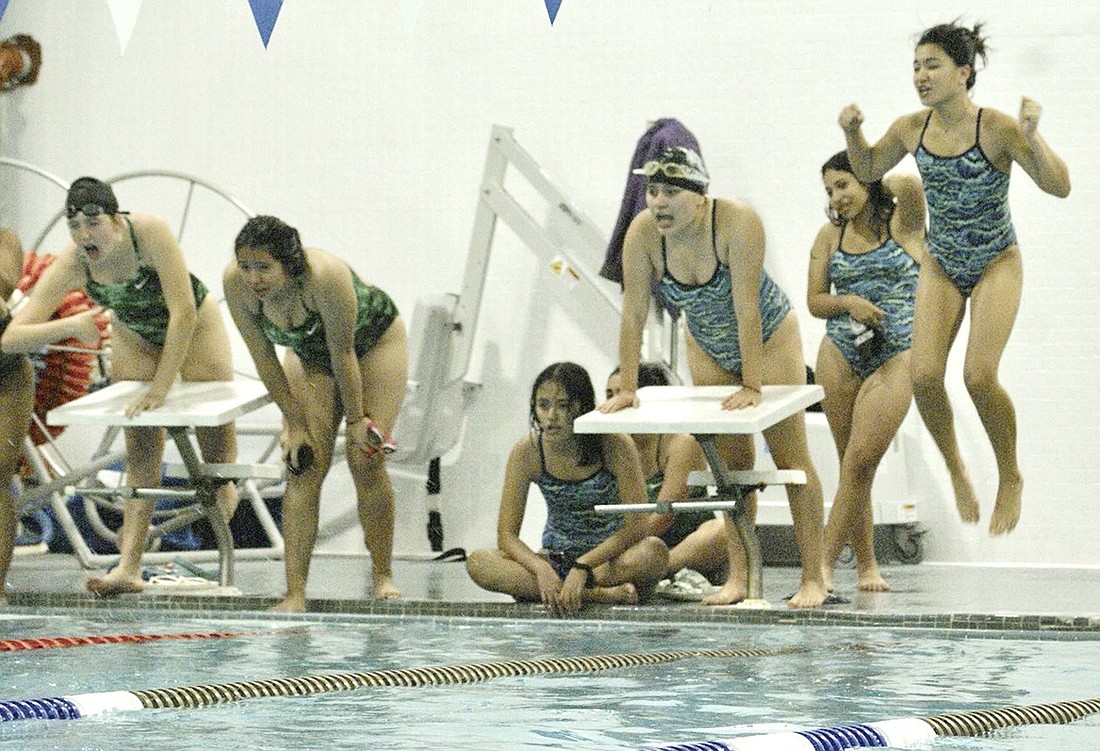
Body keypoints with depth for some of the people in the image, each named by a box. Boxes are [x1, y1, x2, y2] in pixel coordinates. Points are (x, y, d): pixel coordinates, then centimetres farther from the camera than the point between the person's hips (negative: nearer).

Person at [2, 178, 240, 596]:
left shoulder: (150, 232, -39)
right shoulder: (71, 265, -30)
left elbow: (183, 313, -37)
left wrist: (160, 388, -37)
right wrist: (70, 326, -50)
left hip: (194, 326, -2)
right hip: (135, 337, 2)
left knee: (214, 436, 4)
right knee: (140, 451, -7)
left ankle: (225, 493, 39)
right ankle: (129, 567, -12)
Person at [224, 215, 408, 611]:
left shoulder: (325, 277, -42)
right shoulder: (235, 283, -29)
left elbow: (343, 353, -30)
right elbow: (263, 356, -17)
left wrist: (356, 419, -19)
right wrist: (294, 422, -14)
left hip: (374, 339, -4)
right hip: (309, 352, 4)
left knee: (366, 461, -10)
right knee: (303, 468, -9)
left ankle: (383, 576, 7)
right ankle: (295, 593, -13)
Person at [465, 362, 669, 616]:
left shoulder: (614, 445, -16)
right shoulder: (528, 452, -10)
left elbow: (635, 527, -21)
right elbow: (507, 535, -10)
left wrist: (582, 567, -31)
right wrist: (541, 568, -30)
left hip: (611, 558, -3)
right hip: (555, 560, 3)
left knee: (654, 552, -37)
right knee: (478, 562, -26)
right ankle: (597, 595, -33)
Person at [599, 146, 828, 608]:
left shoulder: (737, 223, -34)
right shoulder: (642, 235, -23)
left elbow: (747, 310, -34)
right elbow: (633, 315, -18)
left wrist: (752, 385, -33)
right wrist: (628, 387, -20)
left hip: (768, 335, -4)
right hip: (709, 350, 4)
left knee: (791, 457, -4)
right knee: (732, 462, 5)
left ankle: (813, 579, -3)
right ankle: (738, 578, 9)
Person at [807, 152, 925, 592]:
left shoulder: (901, 224, -1)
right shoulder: (830, 235, 9)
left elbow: (910, 185, -22)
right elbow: (814, 301, 10)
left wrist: (877, 188, -1)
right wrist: (847, 303, -11)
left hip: (895, 355, -4)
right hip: (840, 355, 4)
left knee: (861, 461, -12)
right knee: (852, 464, 5)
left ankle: (826, 560, -10)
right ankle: (865, 564, 12)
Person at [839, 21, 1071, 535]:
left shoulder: (996, 128, -21)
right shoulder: (912, 129, -7)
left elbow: (1058, 187, -22)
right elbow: (868, 170, 12)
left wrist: (1031, 137, -36)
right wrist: (853, 132, -7)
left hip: (995, 265, -4)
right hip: (941, 266, 4)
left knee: (979, 376, -19)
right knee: (924, 376, -13)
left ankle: (1010, 480, 5)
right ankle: (955, 469, 14)